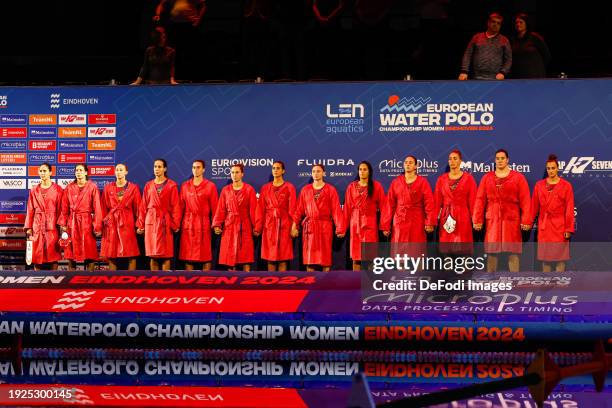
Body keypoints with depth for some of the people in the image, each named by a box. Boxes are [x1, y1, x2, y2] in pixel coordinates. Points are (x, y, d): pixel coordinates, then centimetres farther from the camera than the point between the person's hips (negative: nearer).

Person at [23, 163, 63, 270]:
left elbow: (61, 210, 0)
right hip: (37, 226, 2)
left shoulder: (58, 190, 3)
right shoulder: (34, 191, 11)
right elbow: (30, 211, 9)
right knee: (37, 256, 1)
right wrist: (28, 228, 2)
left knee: (53, 255, -4)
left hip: (52, 226, -2)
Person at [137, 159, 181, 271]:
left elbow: (175, 206, -1)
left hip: (165, 222, -3)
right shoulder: (148, 186, 10)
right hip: (151, 221, 3)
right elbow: (143, 206, 9)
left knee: (166, 255, -4)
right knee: (153, 255, 3)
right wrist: (140, 224, 5)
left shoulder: (171, 185, 2)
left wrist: (175, 224, -9)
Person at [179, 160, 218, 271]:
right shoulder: (185, 186, 10)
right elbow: (181, 206, 10)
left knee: (206, 256, -2)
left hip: (203, 223, -2)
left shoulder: (210, 186, 2)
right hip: (188, 224, 2)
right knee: (188, 256, 2)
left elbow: (214, 207, 0)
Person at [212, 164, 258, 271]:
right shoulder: (226, 190, 8)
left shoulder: (249, 190, 1)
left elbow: (253, 210, -1)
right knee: (230, 257, 0)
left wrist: (255, 226, -6)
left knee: (246, 257, -3)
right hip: (229, 227, 2)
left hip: (244, 226, -2)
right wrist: (217, 225, -4)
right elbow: (221, 209, 5)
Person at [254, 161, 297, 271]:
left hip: (284, 225, -2)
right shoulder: (265, 188, 10)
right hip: (269, 225, 2)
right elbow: (260, 209, 7)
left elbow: (293, 209, -2)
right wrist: (258, 227, 0)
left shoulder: (289, 187, 3)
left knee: (283, 258, -2)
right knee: (270, 258, 2)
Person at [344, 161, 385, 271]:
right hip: (355, 223, 2)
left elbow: (382, 206, 0)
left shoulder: (376, 186, 3)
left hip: (370, 223, -2)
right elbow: (347, 208, 8)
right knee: (356, 256, 1)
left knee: (369, 255, -7)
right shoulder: (352, 187, 9)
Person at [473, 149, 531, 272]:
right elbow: (480, 200, 6)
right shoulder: (487, 178, 10)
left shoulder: (518, 178, 4)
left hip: (512, 220, -2)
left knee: (513, 251, -3)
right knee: (491, 251, 2)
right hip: (492, 220, 2)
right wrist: (477, 220, -1)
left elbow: (525, 201, -1)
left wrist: (526, 220, -9)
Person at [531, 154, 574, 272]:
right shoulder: (539, 185, 6)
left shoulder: (566, 186, -2)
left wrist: (569, 229, -8)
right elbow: (534, 206, 9)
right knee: (545, 257, 6)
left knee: (560, 257, -1)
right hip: (544, 226, 3)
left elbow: (569, 209, -4)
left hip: (559, 226, -3)